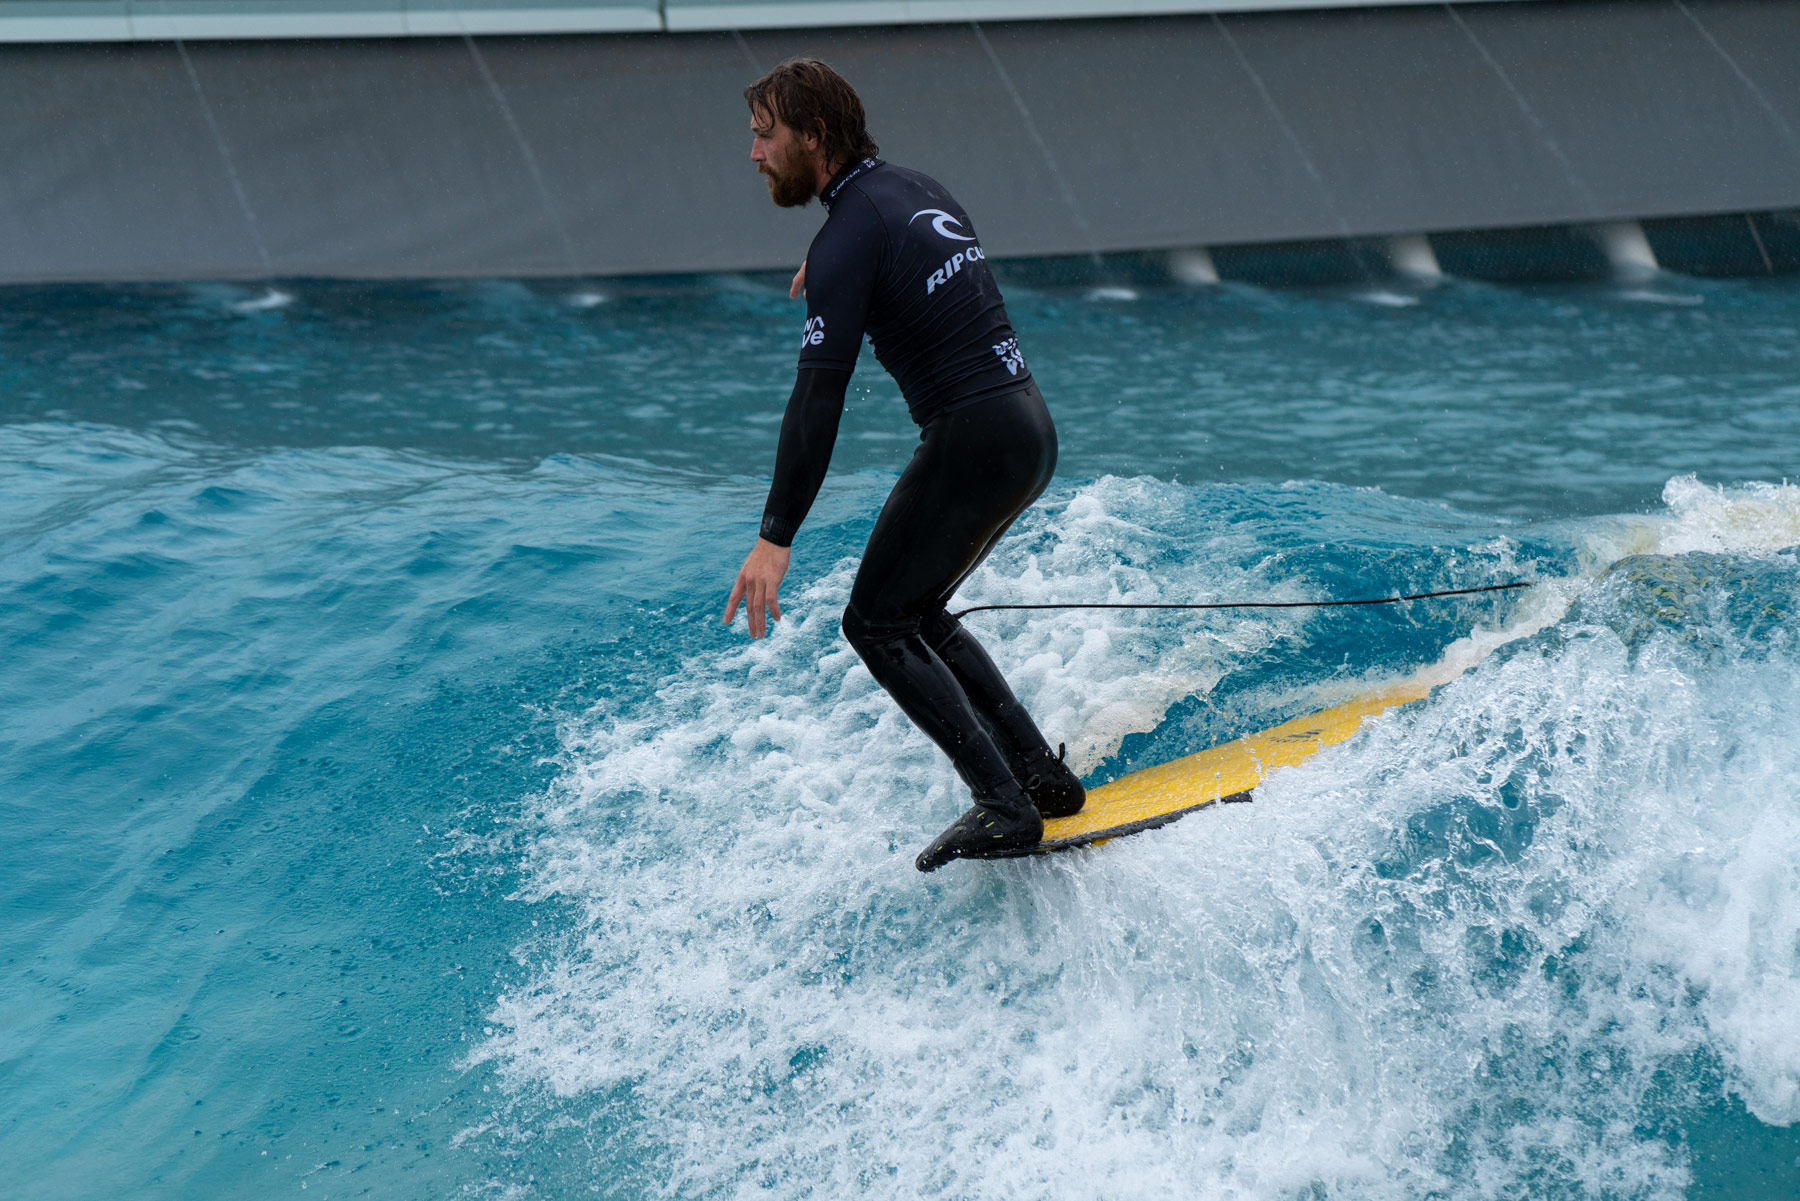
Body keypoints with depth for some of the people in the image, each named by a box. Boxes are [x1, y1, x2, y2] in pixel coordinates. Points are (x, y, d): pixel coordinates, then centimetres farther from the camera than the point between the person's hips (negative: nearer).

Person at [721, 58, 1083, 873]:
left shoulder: (850, 236, -13)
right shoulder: (914, 188, 14)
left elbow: (819, 392, -20)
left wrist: (776, 537, -22)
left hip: (974, 439, -9)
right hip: (1029, 429, 9)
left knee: (878, 624, -2)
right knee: (917, 614, 19)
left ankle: (1003, 806, -9)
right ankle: (1043, 775, 17)